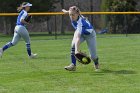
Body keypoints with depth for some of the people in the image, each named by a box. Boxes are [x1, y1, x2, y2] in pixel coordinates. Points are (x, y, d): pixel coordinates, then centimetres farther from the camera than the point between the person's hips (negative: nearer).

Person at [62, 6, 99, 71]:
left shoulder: (80, 22, -44)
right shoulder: (74, 17, -24)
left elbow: (78, 37, -57)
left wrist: (77, 49, -67)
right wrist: (67, 11, 26)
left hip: (90, 34, -6)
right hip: (80, 33, 6)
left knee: (93, 56, -7)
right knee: (73, 45, -26)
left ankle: (96, 65, 28)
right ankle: (73, 65, -25)